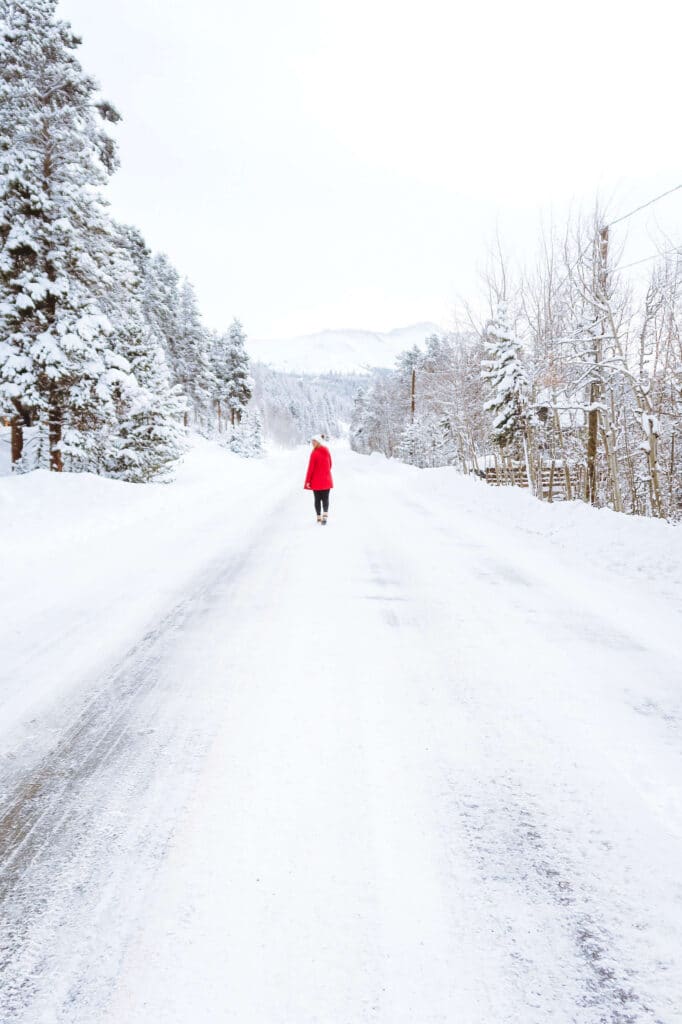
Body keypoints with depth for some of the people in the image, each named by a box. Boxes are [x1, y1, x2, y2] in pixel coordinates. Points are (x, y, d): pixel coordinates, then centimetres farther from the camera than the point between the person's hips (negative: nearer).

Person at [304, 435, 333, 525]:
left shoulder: (314, 453, -14)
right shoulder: (326, 451, 2)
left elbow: (311, 468, -14)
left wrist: (308, 480, -9)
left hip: (316, 480, -3)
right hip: (327, 480, 4)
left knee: (317, 499, 9)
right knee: (325, 498, 6)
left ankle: (319, 517, 13)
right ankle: (325, 515, -14)